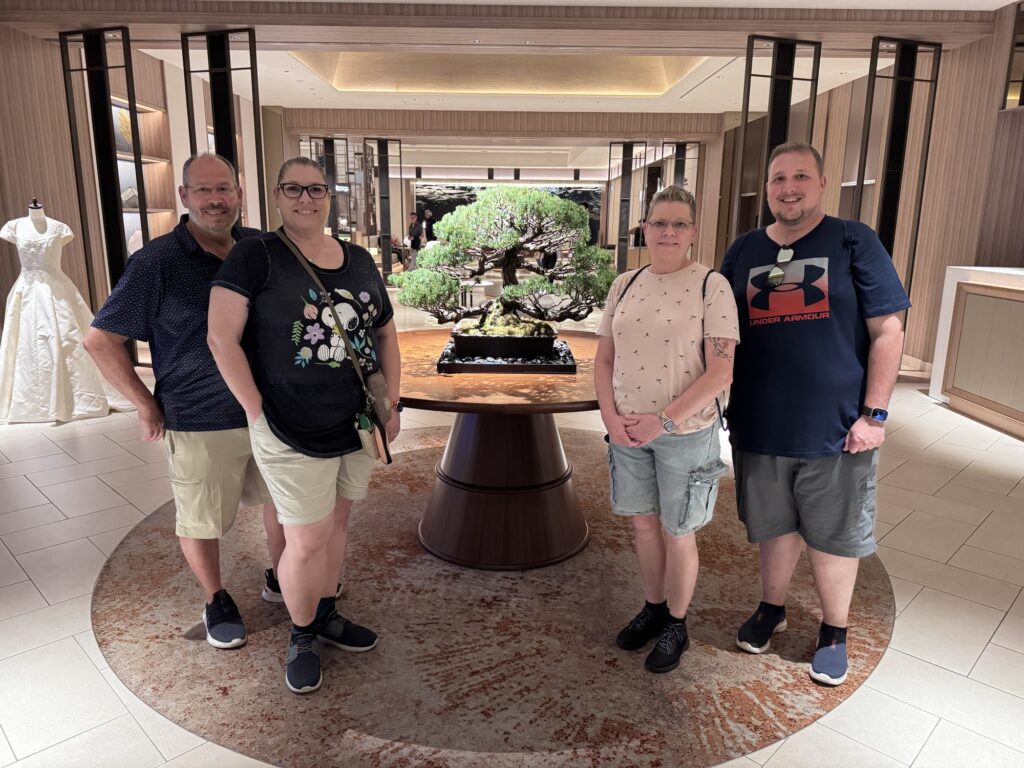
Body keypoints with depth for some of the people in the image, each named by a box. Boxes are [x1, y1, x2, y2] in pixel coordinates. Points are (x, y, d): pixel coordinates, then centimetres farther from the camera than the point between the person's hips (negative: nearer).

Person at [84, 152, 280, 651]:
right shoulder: (157, 263, -12)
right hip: (200, 423, -4)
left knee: (280, 500, 19)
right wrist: (146, 405, -8)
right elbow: (100, 339, -7)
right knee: (201, 521, 11)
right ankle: (216, 601, 36)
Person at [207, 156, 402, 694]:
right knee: (306, 541, 2)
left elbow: (386, 334, 13)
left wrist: (391, 405, 6)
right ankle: (302, 638, 29)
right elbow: (222, 337, -12)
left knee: (336, 522, 18)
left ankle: (326, 616, 40)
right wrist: (258, 411, -13)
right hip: (294, 432, -5)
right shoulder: (257, 257, -8)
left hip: (358, 426, 5)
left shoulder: (360, 261, 7)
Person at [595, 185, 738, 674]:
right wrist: (611, 417, -6)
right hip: (628, 431, 5)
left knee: (676, 534, 10)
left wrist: (664, 421, -20)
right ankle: (653, 608, 39)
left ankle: (676, 625, 31)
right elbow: (603, 359, 8)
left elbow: (720, 373, -15)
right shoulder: (625, 285, 5)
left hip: (685, 434, -4)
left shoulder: (711, 286, -10)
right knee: (643, 524, 17)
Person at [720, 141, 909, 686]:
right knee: (774, 528, 18)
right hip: (759, 426, 3)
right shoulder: (744, 252, 6)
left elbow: (887, 331, -6)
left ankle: (834, 634, 32)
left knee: (832, 537, 11)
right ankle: (771, 608, 40)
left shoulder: (853, 242, -4)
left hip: (835, 429, -2)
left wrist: (874, 413, -11)